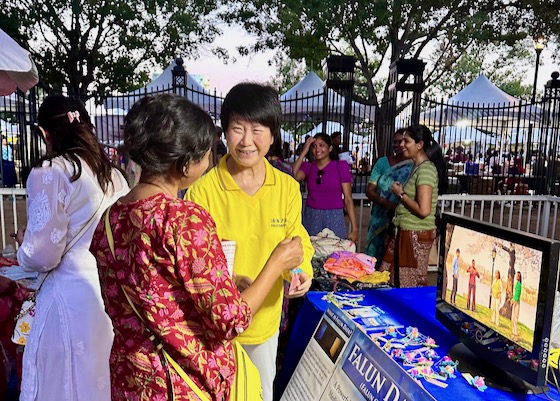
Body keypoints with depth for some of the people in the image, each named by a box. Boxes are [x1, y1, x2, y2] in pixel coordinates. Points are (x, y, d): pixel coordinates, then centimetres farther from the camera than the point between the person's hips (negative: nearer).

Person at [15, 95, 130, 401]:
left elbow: (42, 255, -13)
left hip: (73, 294, -6)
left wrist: (24, 242, 8)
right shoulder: (113, 174, 6)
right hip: (114, 290, 6)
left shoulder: (49, 173, -11)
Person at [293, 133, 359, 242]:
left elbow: (348, 199, -2)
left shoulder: (340, 166, 1)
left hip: (334, 218, -2)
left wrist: (354, 228, -8)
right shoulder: (308, 167, 8)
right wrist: (304, 151, -5)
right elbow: (293, 176, -14)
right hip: (311, 217, 2)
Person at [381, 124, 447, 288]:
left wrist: (401, 193, -15)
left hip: (416, 234, -9)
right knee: (389, 280, 13)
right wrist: (401, 191, 7)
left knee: (411, 286, 3)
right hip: (405, 231, 9)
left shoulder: (426, 169, -16)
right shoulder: (417, 166, 12)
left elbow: (423, 210, -24)